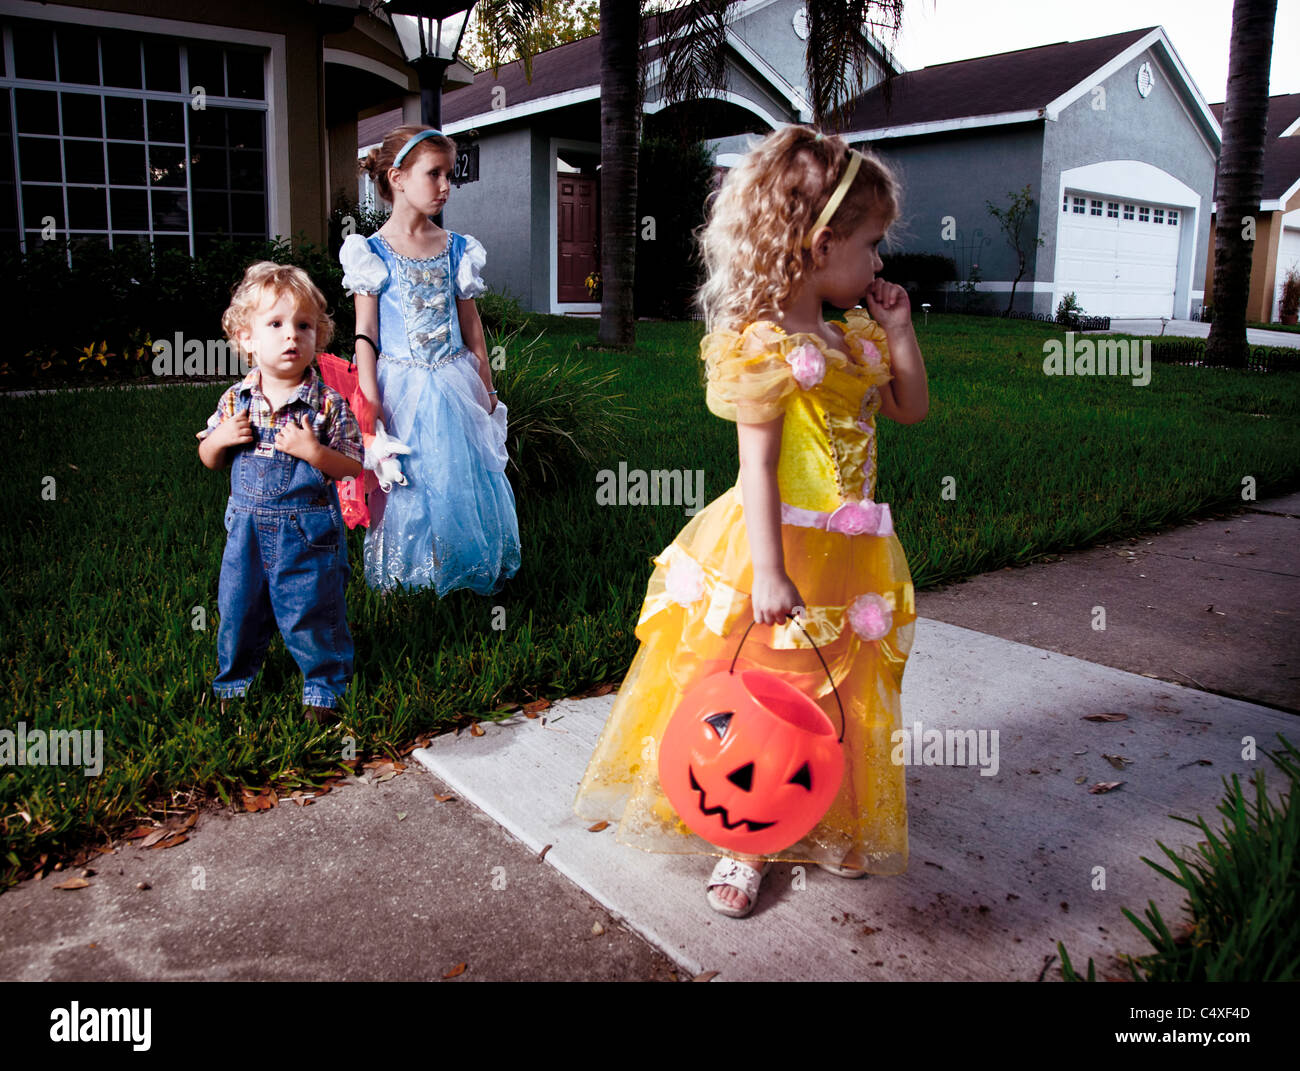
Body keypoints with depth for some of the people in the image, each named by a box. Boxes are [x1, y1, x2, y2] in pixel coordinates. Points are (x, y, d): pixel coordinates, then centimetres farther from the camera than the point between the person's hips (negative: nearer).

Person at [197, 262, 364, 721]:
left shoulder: (328, 403, -11)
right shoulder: (236, 399, -1)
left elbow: (353, 466, -10)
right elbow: (208, 459, 10)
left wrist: (313, 451, -26)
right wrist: (219, 440, -11)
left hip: (308, 531, -4)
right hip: (247, 525, 4)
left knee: (312, 611, 6)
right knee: (238, 607, 16)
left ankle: (323, 686, 28)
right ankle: (235, 678, 39)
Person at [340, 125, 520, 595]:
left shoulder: (457, 250, 6)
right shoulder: (373, 253, -4)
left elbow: (471, 327, 10)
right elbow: (365, 335, -5)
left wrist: (487, 392, 10)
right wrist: (371, 406, -12)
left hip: (454, 384, 3)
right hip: (401, 386, -3)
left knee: (464, 477, 6)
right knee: (404, 483, 4)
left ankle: (467, 575, 23)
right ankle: (406, 581, 22)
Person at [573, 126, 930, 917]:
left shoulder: (853, 340, 9)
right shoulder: (764, 346, -16)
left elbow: (912, 409, 19)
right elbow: (757, 468, -20)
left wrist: (899, 331, 7)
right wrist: (769, 572, -24)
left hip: (846, 555, 8)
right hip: (780, 550, -8)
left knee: (838, 700, 18)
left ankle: (832, 827, 38)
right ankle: (741, 844, 22)